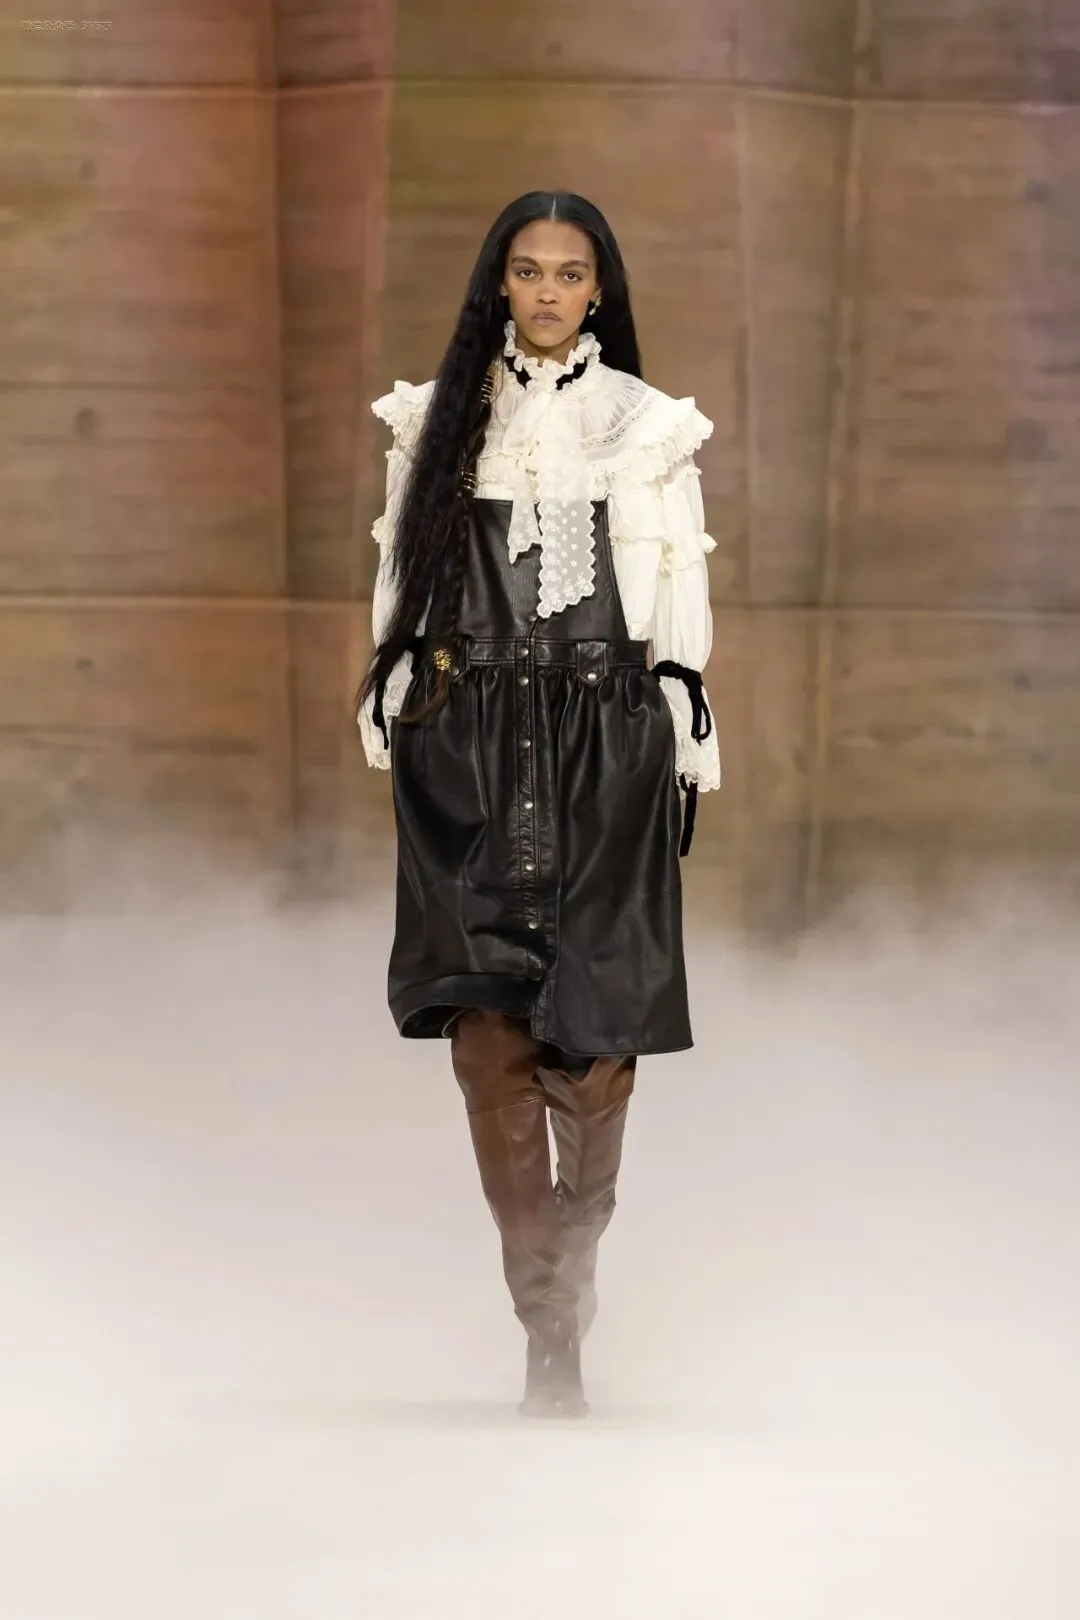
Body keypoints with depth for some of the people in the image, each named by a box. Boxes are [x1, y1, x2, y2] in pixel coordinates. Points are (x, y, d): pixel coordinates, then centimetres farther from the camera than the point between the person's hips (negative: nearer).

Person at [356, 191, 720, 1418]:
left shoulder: (649, 426, 6)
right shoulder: (438, 419, 9)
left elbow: (681, 598, 7)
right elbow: (400, 581, 11)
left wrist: (685, 754, 3)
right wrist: (389, 723, 6)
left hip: (604, 739, -1)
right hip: (467, 738, 1)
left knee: (591, 1019, -6)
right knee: (487, 1021, -8)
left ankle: (577, 1246, 20)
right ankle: (551, 1323, -7)